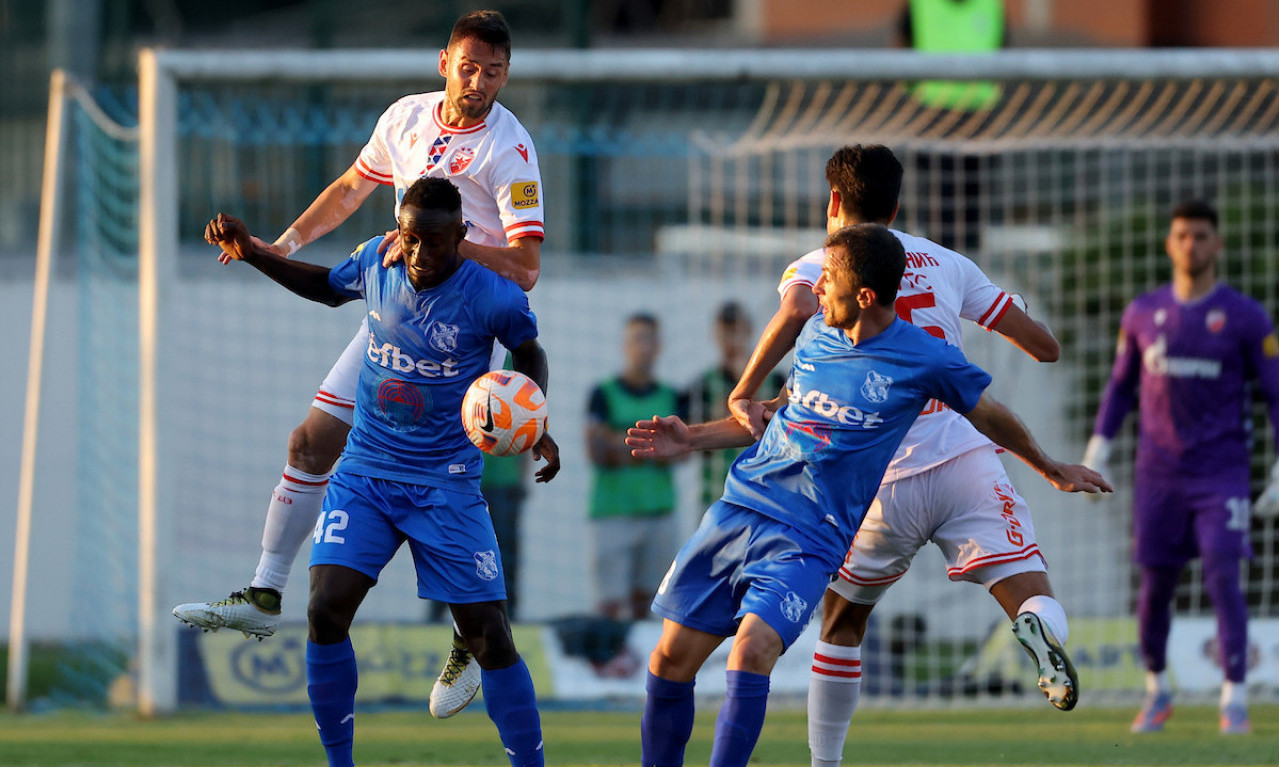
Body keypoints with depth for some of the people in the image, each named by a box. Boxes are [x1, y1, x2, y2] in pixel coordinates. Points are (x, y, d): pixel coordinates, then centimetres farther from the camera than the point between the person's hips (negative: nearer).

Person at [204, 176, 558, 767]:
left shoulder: (494, 298, -14)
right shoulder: (377, 264, -4)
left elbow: (529, 354, 6)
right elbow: (327, 286, 19)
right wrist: (252, 254, 8)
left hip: (446, 485, -3)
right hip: (365, 475, 3)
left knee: (489, 635, -6)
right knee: (326, 610, -15)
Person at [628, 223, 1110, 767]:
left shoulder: (924, 360, -7)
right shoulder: (816, 334, 8)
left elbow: (989, 416, 11)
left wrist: (1052, 470, 25)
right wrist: (692, 439, 17)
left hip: (809, 540, -5)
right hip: (739, 508, 5)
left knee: (752, 649, -27)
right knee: (672, 656, 0)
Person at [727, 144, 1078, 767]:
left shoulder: (813, 269, 8)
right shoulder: (945, 263, 16)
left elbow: (797, 311, -19)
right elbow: (1044, 346, 17)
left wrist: (744, 390, -13)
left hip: (881, 481, 0)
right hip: (966, 456, 0)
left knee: (842, 624, 21)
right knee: (1034, 601, -9)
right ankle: (1038, 627, -44)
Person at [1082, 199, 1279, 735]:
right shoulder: (1143, 314, 6)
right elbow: (1121, 385, 16)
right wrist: (1098, 447, 6)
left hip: (1222, 473, -3)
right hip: (1158, 473, 3)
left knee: (1223, 576, -16)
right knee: (1154, 589, 3)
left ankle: (1234, 698, -13)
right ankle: (1156, 692, 24)